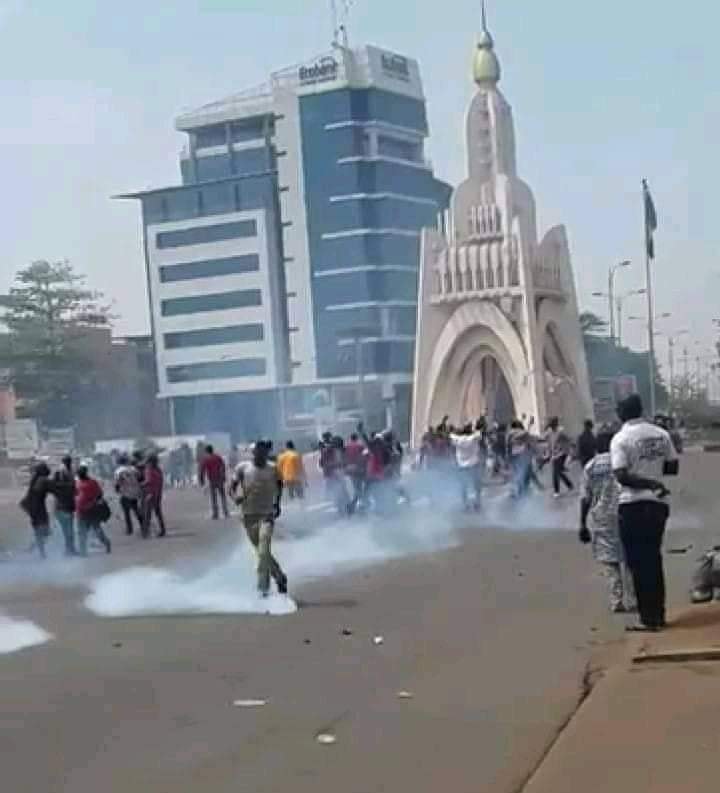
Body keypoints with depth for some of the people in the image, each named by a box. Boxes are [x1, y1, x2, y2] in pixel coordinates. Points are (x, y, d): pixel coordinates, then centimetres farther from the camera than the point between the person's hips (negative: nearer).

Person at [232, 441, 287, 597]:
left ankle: (263, 586, -19)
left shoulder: (272, 469, 1)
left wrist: (277, 503, 17)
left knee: (264, 551, -19)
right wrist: (237, 496, -19)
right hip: (249, 515, 1)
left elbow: (279, 483, 21)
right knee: (262, 552, 10)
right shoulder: (243, 468, -3)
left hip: (267, 514, -1)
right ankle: (280, 577, 31)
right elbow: (233, 485, 2)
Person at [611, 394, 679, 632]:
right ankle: (658, 615, 19)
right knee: (654, 560, 15)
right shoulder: (661, 434, 5)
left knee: (639, 563, 2)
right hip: (658, 504, 5)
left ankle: (649, 619, 3)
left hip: (633, 506, -5)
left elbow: (622, 476, -20)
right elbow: (673, 468, 9)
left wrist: (649, 483, -14)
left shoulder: (621, 439, -11)